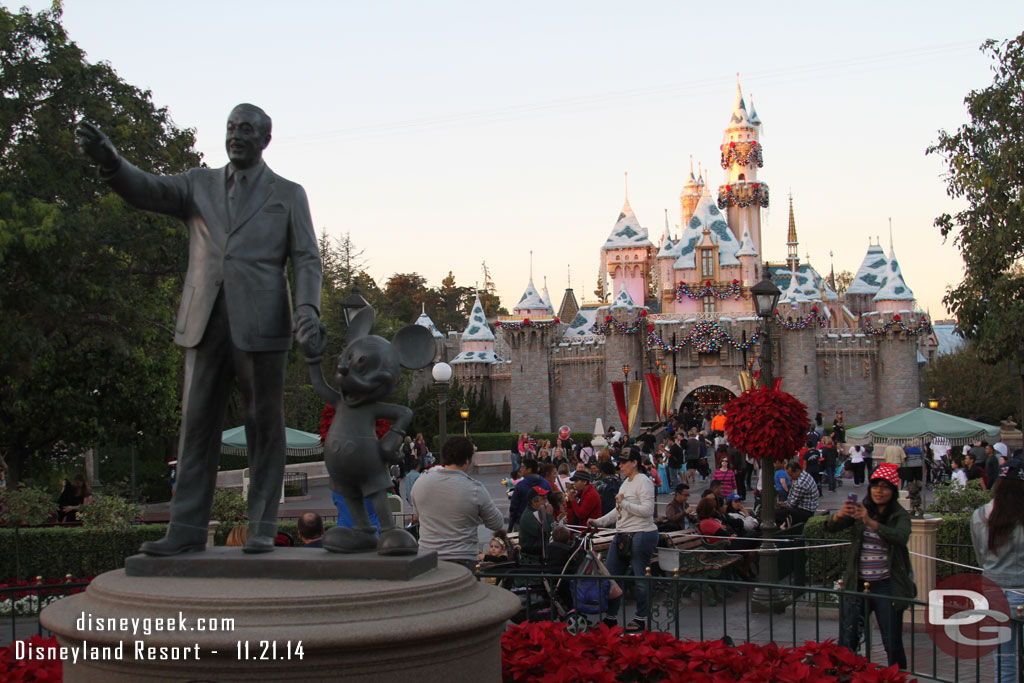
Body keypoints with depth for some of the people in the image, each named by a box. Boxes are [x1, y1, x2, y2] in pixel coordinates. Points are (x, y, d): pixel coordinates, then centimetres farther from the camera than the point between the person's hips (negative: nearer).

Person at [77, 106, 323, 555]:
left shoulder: (288, 194, 11)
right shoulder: (199, 185, 16)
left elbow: (306, 259, 4)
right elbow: (146, 191, 0)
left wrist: (308, 308, -14)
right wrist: (109, 159, -21)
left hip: (261, 324, -2)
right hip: (205, 325, 2)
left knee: (265, 427, 1)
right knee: (197, 425, 1)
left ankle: (262, 529, 6)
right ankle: (186, 530, 4)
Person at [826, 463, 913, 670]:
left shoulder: (900, 515, -1)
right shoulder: (860, 509, 6)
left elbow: (901, 537, -23)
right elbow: (831, 528, -4)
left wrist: (870, 522, -37)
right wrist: (839, 515, -28)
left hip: (886, 586, -2)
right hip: (857, 584, 2)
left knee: (892, 644, 2)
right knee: (847, 642, 4)